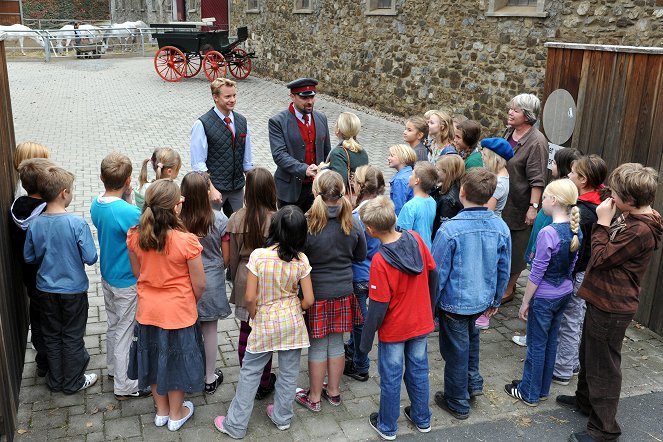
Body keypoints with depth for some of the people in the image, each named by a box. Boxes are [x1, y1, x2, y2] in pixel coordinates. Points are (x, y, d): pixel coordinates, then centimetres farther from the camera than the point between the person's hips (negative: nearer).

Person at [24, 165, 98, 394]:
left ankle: (55, 381, 33)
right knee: (72, 337, 12)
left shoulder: (35, 224, -10)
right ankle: (73, 382, 26)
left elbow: (29, 258, 1)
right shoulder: (77, 224, -23)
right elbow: (90, 258, -19)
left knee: (51, 336, 19)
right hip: (73, 289, -4)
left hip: (45, 289, 4)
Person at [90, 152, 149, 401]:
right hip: (127, 282, -7)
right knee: (124, 332, 6)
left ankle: (114, 368, 44)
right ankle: (124, 387, 20)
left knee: (114, 325, 25)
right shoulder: (130, 213, -30)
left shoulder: (96, 204, -6)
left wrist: (126, 201, -6)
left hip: (107, 276, 8)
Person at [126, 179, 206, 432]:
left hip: (148, 309, 4)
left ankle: (161, 410, 43)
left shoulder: (135, 236, -13)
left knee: (154, 356, 23)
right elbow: (199, 285, -16)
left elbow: (137, 272, 3)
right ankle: (176, 414, 37)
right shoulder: (187, 241, -26)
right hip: (179, 312, -4)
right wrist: (191, 303, 6)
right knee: (175, 360, 17)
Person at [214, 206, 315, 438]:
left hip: (265, 322, -2)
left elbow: (250, 298, -15)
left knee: (250, 372, 12)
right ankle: (282, 417, 34)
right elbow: (308, 300, -7)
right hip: (293, 322, 2)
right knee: (289, 371, 17)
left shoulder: (258, 255, -18)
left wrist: (255, 317, 4)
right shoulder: (301, 260, -12)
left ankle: (235, 425, 22)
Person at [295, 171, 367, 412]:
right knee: (337, 343, 17)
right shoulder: (352, 223, -8)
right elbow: (361, 255, 7)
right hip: (343, 292, 3)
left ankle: (314, 397, 26)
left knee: (318, 346, 10)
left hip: (316, 293, -3)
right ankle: (333, 391, 34)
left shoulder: (307, 224, -20)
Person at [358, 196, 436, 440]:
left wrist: (367, 337, -8)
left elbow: (378, 307, -22)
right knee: (419, 370, 22)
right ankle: (422, 419, 39)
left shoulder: (380, 261, -28)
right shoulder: (415, 238, -14)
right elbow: (431, 270, -1)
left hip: (394, 329, -5)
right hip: (421, 322, 5)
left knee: (391, 378, 13)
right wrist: (428, 306, 15)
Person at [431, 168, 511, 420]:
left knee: (456, 351, 13)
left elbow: (438, 273, -18)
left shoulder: (449, 230, -26)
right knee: (470, 337, 32)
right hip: (483, 300, 5)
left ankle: (458, 404, 32)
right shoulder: (501, 228, -10)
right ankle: (473, 382, 44)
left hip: (455, 302, -5)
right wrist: (495, 301, 17)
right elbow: (503, 271, 2)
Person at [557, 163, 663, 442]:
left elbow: (600, 258, -22)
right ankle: (585, 399, 46)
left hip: (611, 307, -10)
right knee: (588, 354, 26)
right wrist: (606, 222, 0)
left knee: (603, 366, 2)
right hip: (601, 300, 10)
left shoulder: (640, 230, -27)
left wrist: (603, 223, -17)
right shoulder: (631, 218, 5)